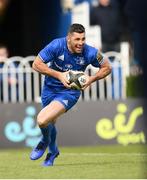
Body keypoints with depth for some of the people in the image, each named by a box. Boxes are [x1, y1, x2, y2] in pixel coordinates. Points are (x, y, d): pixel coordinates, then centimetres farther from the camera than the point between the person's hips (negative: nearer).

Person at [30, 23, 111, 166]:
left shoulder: (90, 53, -20)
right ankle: (53, 151, 53)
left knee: (42, 120, -23)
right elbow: (36, 64, -17)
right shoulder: (57, 45, -22)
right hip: (50, 89, 3)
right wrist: (59, 75, -26)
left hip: (69, 92, -3)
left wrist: (91, 79, -19)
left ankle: (45, 142, 11)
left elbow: (107, 67, -2)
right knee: (50, 123, 22)